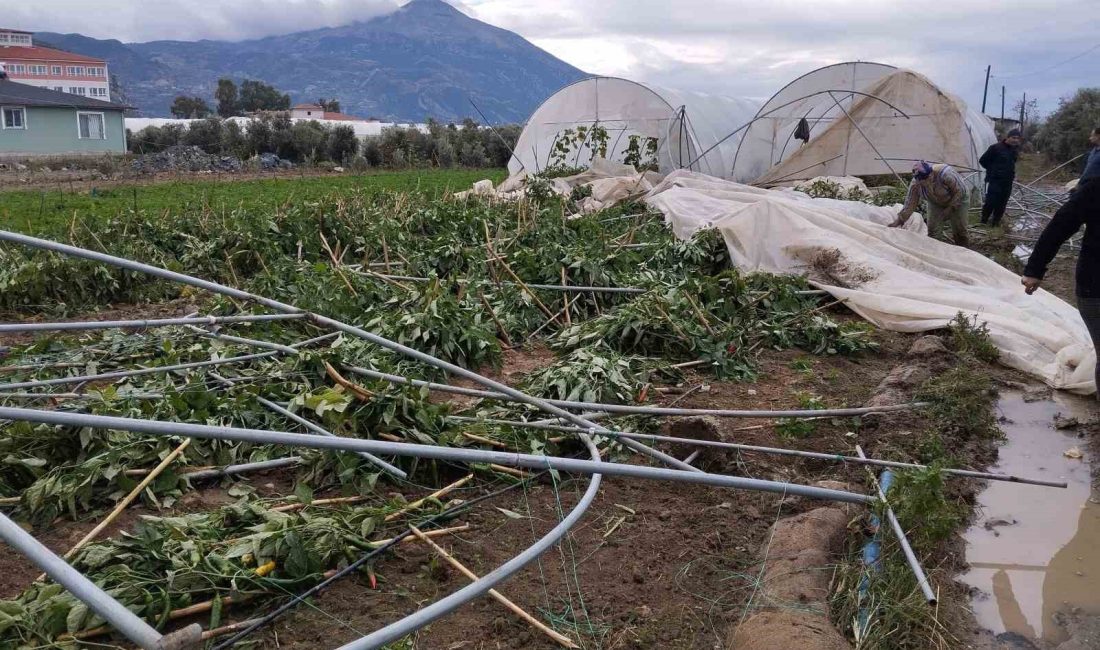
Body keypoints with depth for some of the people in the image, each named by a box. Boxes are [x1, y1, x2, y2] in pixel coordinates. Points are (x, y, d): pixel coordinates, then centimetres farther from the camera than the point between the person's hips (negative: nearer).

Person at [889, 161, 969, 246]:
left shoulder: (945, 173, -38)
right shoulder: (915, 183, -26)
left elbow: (959, 190, -26)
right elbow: (910, 203, -17)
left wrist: (951, 208, -25)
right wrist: (900, 220, -19)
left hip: (958, 200, -3)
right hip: (936, 203, 4)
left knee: (959, 230, -2)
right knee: (932, 230, -5)